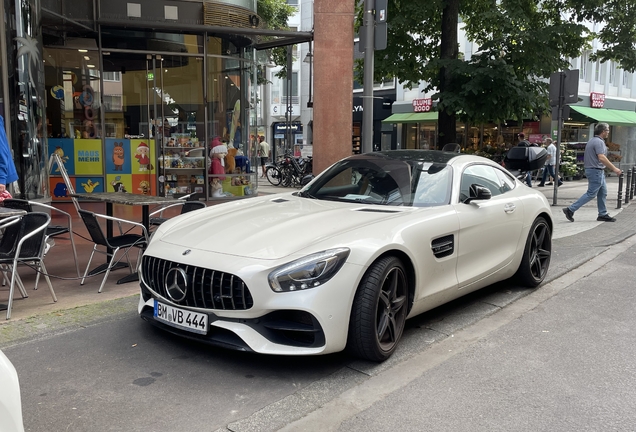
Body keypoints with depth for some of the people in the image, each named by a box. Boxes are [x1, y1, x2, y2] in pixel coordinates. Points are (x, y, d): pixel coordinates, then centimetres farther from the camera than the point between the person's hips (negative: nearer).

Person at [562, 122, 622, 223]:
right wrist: (614, 168, -24)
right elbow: (601, 158, -27)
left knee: (603, 193, 14)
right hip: (596, 171, -11)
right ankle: (571, 210, -7)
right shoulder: (599, 142, -17)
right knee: (591, 194, -7)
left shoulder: (592, 141, 15)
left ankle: (603, 214, 19)